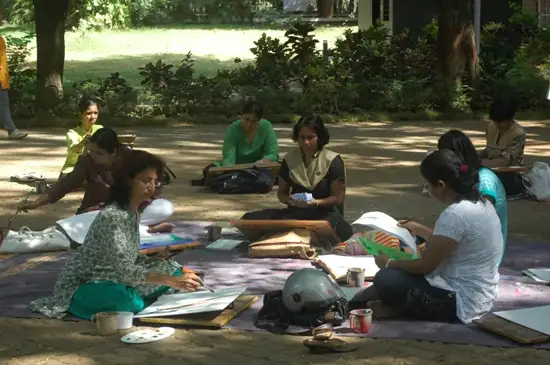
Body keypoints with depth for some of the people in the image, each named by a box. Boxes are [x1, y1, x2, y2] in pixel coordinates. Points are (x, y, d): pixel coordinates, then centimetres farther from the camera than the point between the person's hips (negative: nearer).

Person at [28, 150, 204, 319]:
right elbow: (123, 270, -31)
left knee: (173, 269, -2)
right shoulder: (113, 216, -25)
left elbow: (130, 259, 8)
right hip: (83, 287, -8)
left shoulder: (133, 211, 3)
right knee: (132, 303, -37)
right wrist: (172, 281, -37)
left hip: (111, 279, 8)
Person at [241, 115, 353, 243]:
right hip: (296, 212, 3)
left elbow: (338, 197, -2)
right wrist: (291, 200, -10)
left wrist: (316, 202, -21)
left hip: (325, 212, -3)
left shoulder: (333, 161, -3)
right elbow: (281, 193, 15)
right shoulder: (289, 159, 8)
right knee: (250, 219, -22)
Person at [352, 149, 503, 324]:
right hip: (478, 294, 10)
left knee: (385, 279, -13)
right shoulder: (479, 202, 4)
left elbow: (426, 265, -17)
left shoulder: (455, 215, -24)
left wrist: (389, 263, -3)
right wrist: (419, 229, 24)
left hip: (463, 302, -10)